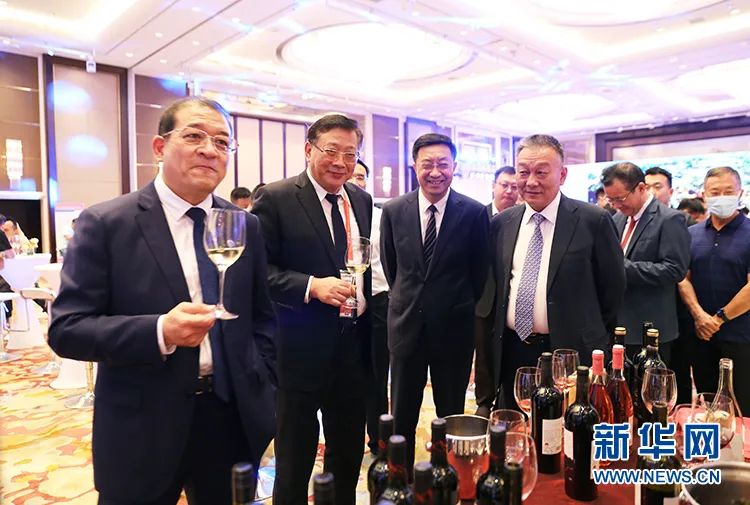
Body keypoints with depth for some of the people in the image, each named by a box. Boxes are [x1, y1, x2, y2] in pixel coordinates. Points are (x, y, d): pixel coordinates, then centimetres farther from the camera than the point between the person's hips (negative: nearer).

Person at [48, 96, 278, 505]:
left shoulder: (245, 226, 3)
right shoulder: (105, 224, -8)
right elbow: (66, 329, -11)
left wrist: (264, 392, 3)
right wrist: (159, 331, -26)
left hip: (234, 418, 4)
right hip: (143, 428, -3)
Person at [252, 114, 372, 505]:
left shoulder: (362, 200, 8)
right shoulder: (275, 198, -10)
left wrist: (368, 315, 10)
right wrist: (312, 286, -25)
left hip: (354, 345, 6)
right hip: (301, 350, -5)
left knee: (349, 455, 21)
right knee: (295, 459, 13)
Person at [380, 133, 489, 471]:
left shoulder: (474, 212, -7)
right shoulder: (393, 211, -2)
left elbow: (479, 272, 3)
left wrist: (459, 307, 9)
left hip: (454, 328, -1)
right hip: (407, 325, 2)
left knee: (452, 416, 15)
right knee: (401, 417, 13)